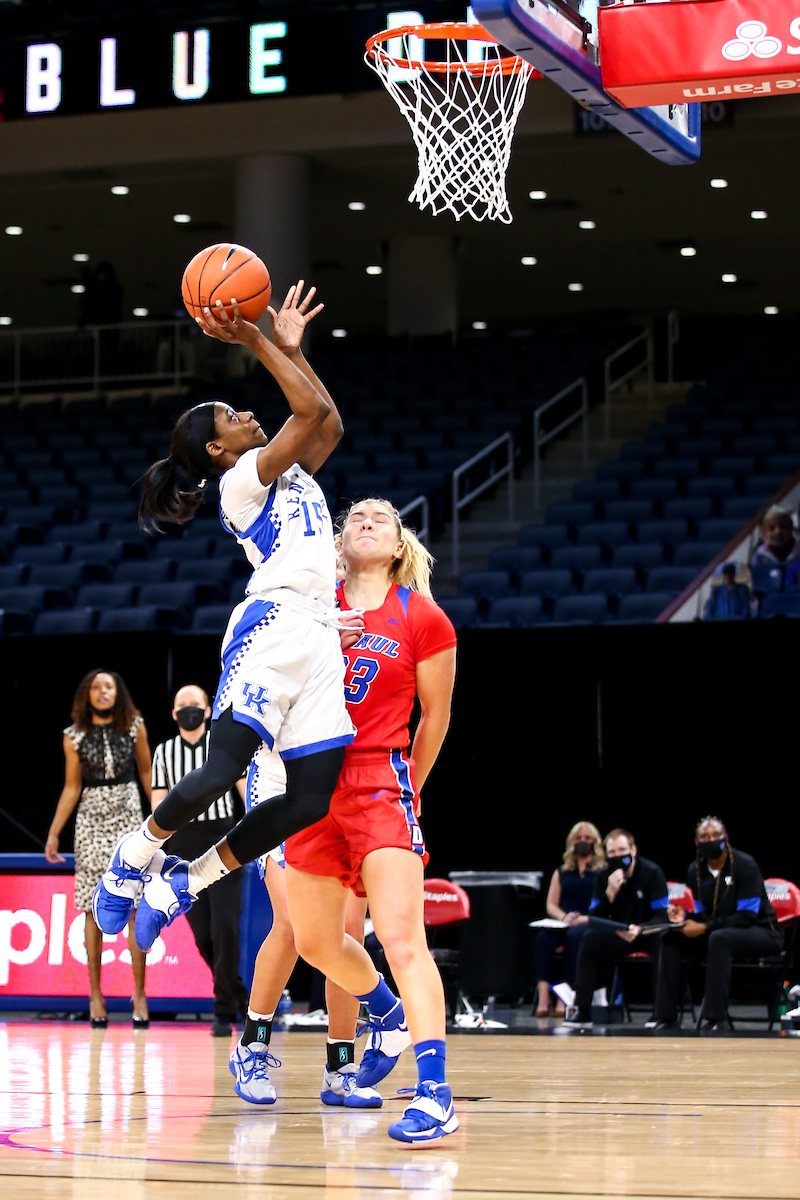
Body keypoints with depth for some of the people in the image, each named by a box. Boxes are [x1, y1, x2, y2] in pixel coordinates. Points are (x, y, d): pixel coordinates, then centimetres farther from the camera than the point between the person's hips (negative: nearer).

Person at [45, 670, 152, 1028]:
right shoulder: (75, 737, 3)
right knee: (94, 910, 0)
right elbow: (71, 789, 8)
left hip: (129, 815, 0)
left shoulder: (134, 726, 3)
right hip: (91, 820, 0)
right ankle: (95, 994, 6)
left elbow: (147, 773, 11)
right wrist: (53, 833, 4)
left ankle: (139, 994, -3)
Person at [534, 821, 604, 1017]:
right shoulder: (561, 873, 22)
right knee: (543, 936, -31)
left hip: (590, 925, -3)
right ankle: (543, 997, -41)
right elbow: (551, 904, 15)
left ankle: (563, 999, -41)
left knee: (574, 936, -38)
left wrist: (586, 918, -16)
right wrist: (564, 917, -6)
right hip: (562, 924, 3)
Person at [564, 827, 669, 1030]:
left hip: (647, 932, -3)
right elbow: (594, 919, -7)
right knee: (590, 938, -26)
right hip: (618, 934, 3)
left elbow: (662, 916, -16)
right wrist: (610, 893, -25)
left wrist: (639, 929, -36)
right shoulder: (603, 876, -1)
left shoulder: (652, 873, -11)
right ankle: (582, 1012, -26)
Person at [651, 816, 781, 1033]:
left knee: (719, 938, -38)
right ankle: (666, 1017, -16)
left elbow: (746, 917, -21)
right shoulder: (696, 871, 3)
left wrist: (705, 928, -26)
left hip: (761, 933, -6)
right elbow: (701, 914, 9)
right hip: (719, 932, 7)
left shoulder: (744, 865, -15)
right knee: (670, 939, -13)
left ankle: (714, 1019, -37)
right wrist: (684, 917, -14)